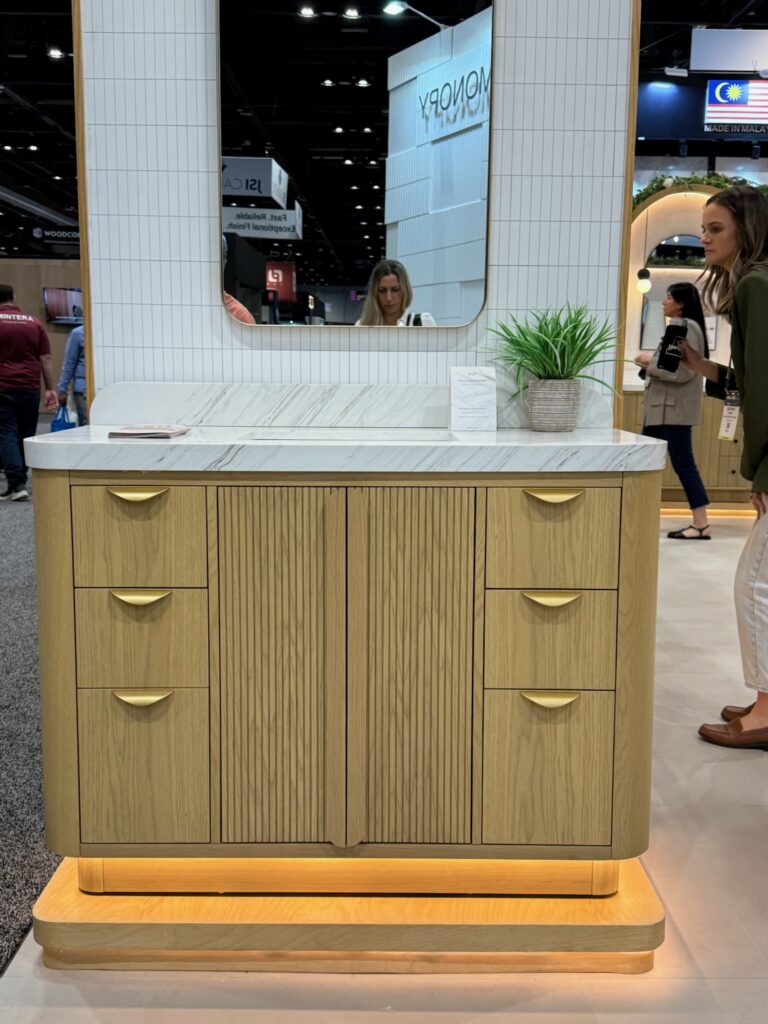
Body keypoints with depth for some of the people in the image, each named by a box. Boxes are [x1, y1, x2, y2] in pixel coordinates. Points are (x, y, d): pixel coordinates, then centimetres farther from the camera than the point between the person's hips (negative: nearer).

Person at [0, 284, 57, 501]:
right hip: (30, 387, 3)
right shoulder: (34, 323, 7)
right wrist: (50, 389, 7)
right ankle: (19, 481, 18)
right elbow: (46, 359, 5)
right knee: (25, 435, 11)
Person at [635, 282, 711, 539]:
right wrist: (652, 362, 7)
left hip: (674, 409, -10)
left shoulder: (687, 328, -13)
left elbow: (683, 371, -21)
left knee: (683, 465, -9)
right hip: (662, 407, 10)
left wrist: (652, 361, -12)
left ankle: (701, 525, -5)